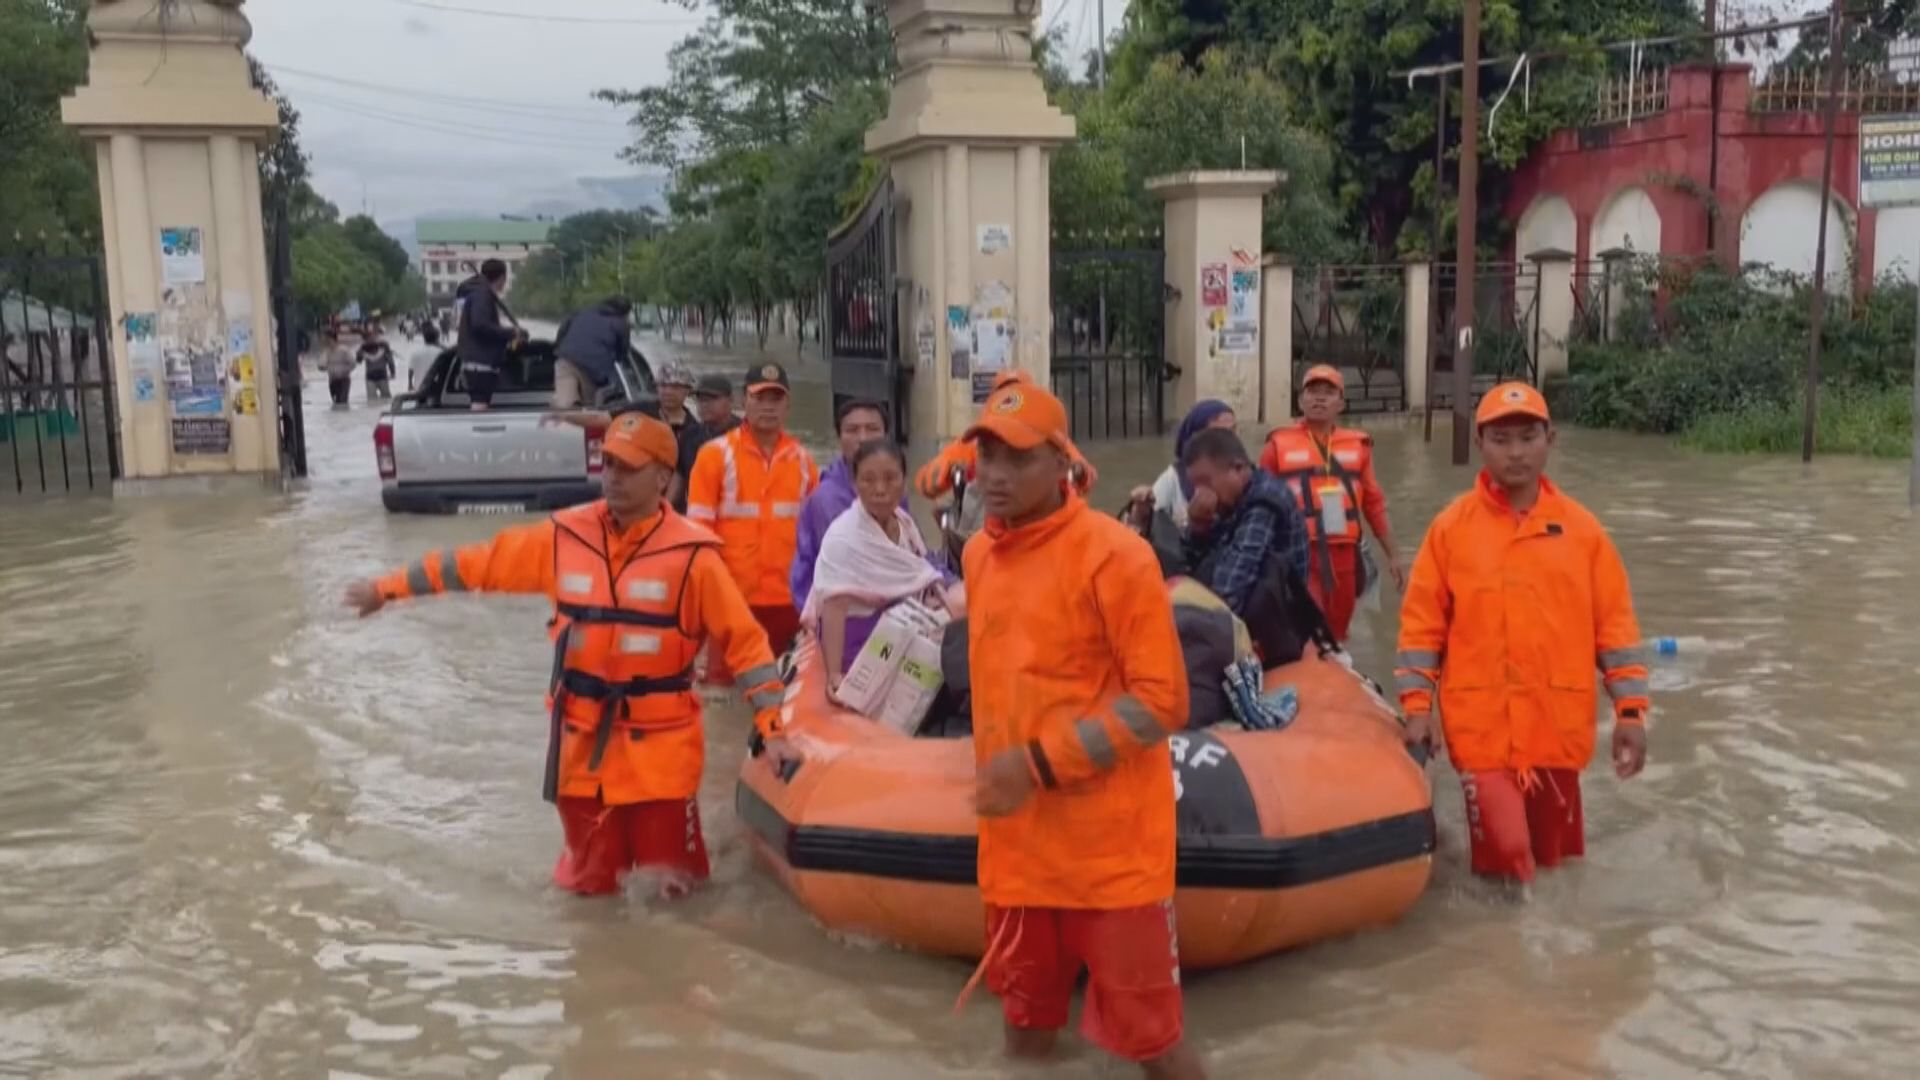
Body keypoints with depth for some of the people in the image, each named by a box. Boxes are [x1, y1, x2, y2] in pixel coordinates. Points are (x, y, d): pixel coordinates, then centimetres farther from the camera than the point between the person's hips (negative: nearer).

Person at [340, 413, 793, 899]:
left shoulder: (692, 553, -10)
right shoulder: (565, 535, -1)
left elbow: (744, 639, -7)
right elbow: (479, 563, 7)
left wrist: (772, 726, -13)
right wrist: (388, 588, 9)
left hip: (659, 741, -3)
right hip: (582, 739, 3)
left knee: (672, 883, 5)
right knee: (590, 882, 13)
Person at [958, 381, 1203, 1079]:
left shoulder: (1113, 555, -14)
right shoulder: (980, 554, 8)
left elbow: (1163, 700, -17)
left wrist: (1042, 763, -21)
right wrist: (1001, 769, 15)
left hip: (1111, 848, -6)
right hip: (1016, 845, 7)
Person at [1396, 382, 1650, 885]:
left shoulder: (1581, 527, 3)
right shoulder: (1451, 527, -1)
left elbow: (1615, 622, 6)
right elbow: (1421, 623, 1)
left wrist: (1631, 709, 2)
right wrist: (1417, 706, -5)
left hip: (1558, 724, 2)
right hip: (1483, 725, -2)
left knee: (1554, 860, 12)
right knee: (1505, 859, -7)